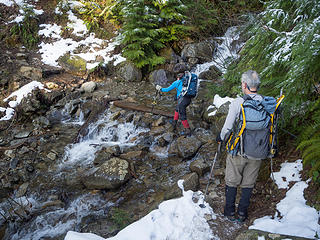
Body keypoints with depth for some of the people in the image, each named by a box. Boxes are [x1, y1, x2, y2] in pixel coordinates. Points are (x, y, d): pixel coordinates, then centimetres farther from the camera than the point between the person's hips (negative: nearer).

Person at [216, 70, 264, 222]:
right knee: (248, 183, 18)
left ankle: (230, 212, 27)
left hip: (238, 151, -3)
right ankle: (242, 213, 29)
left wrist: (220, 137, 7)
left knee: (232, 181, 16)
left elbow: (228, 127, -13)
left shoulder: (238, 103, -18)